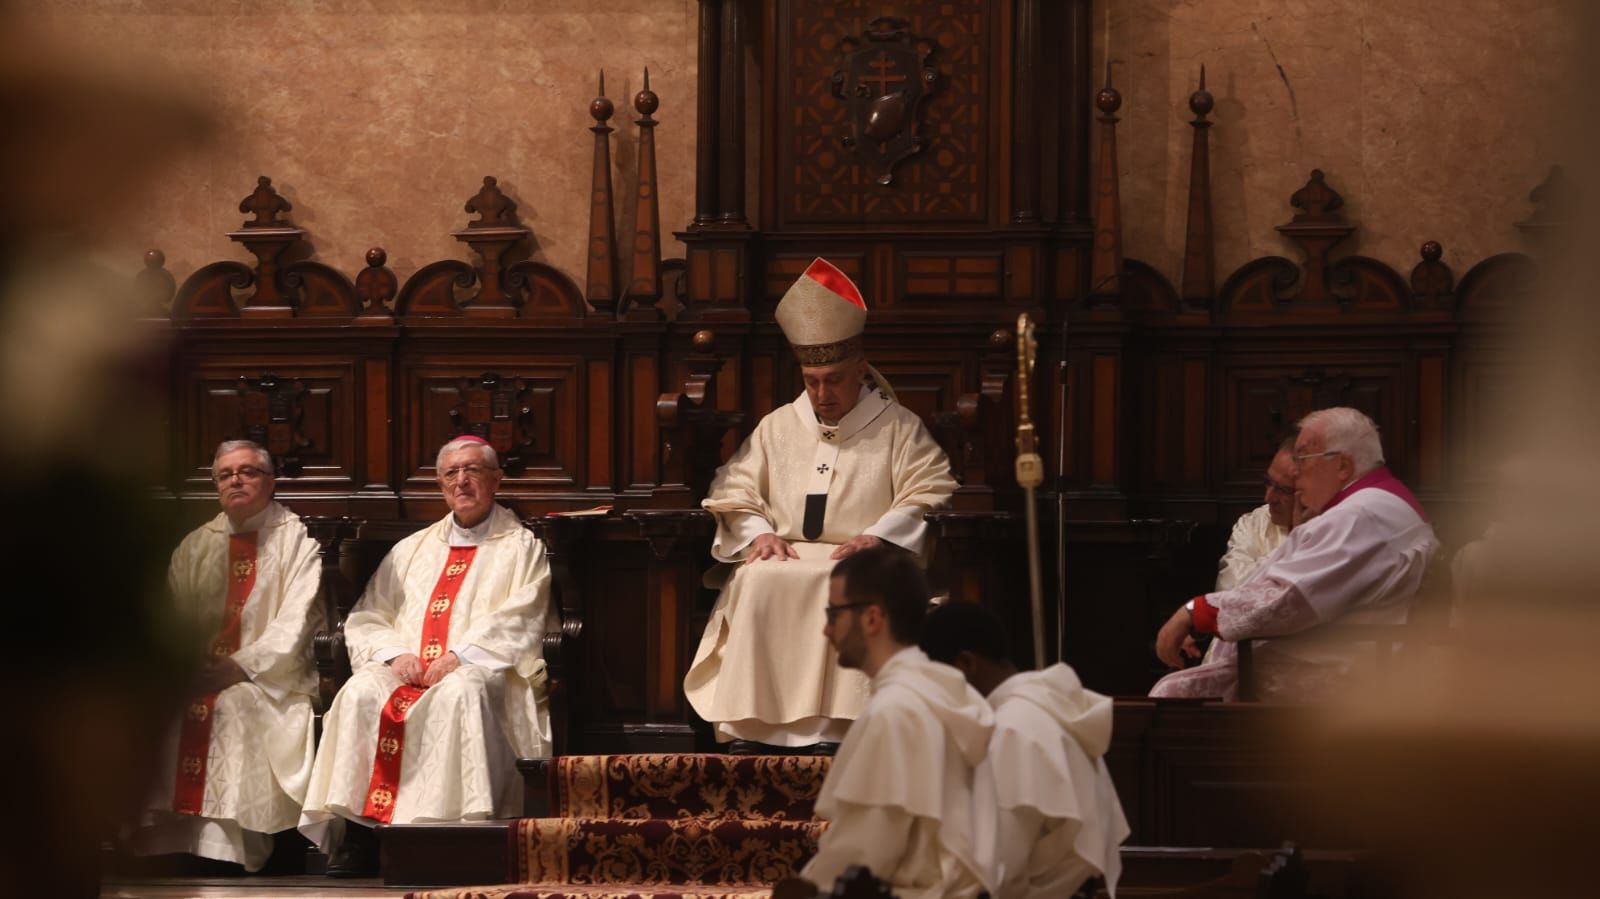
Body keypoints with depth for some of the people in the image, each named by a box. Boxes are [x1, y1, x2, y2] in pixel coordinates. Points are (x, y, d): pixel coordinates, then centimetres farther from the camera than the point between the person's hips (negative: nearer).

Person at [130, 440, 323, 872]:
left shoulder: (295, 541, 6)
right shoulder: (196, 546, 20)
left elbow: (294, 625, -5)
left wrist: (240, 666, -18)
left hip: (267, 680, -4)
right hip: (198, 675, 4)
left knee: (231, 707, -35)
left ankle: (220, 850, -35)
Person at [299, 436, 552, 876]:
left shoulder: (521, 547, 15)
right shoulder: (412, 550, 26)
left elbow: (517, 622, -1)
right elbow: (366, 619, 17)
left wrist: (460, 656, -15)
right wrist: (395, 654, -4)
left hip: (483, 670, -3)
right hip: (407, 670, 4)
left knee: (459, 693, -39)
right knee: (359, 694, -29)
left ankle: (450, 829, -43)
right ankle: (356, 833, -34)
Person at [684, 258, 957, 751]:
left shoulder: (898, 427, 10)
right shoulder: (778, 428, 21)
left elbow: (929, 492, -2)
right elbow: (734, 492, 17)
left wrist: (877, 536, -17)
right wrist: (760, 534, -4)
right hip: (785, 556, 3)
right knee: (755, 584, -32)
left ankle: (833, 726, -42)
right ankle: (744, 726, -35)